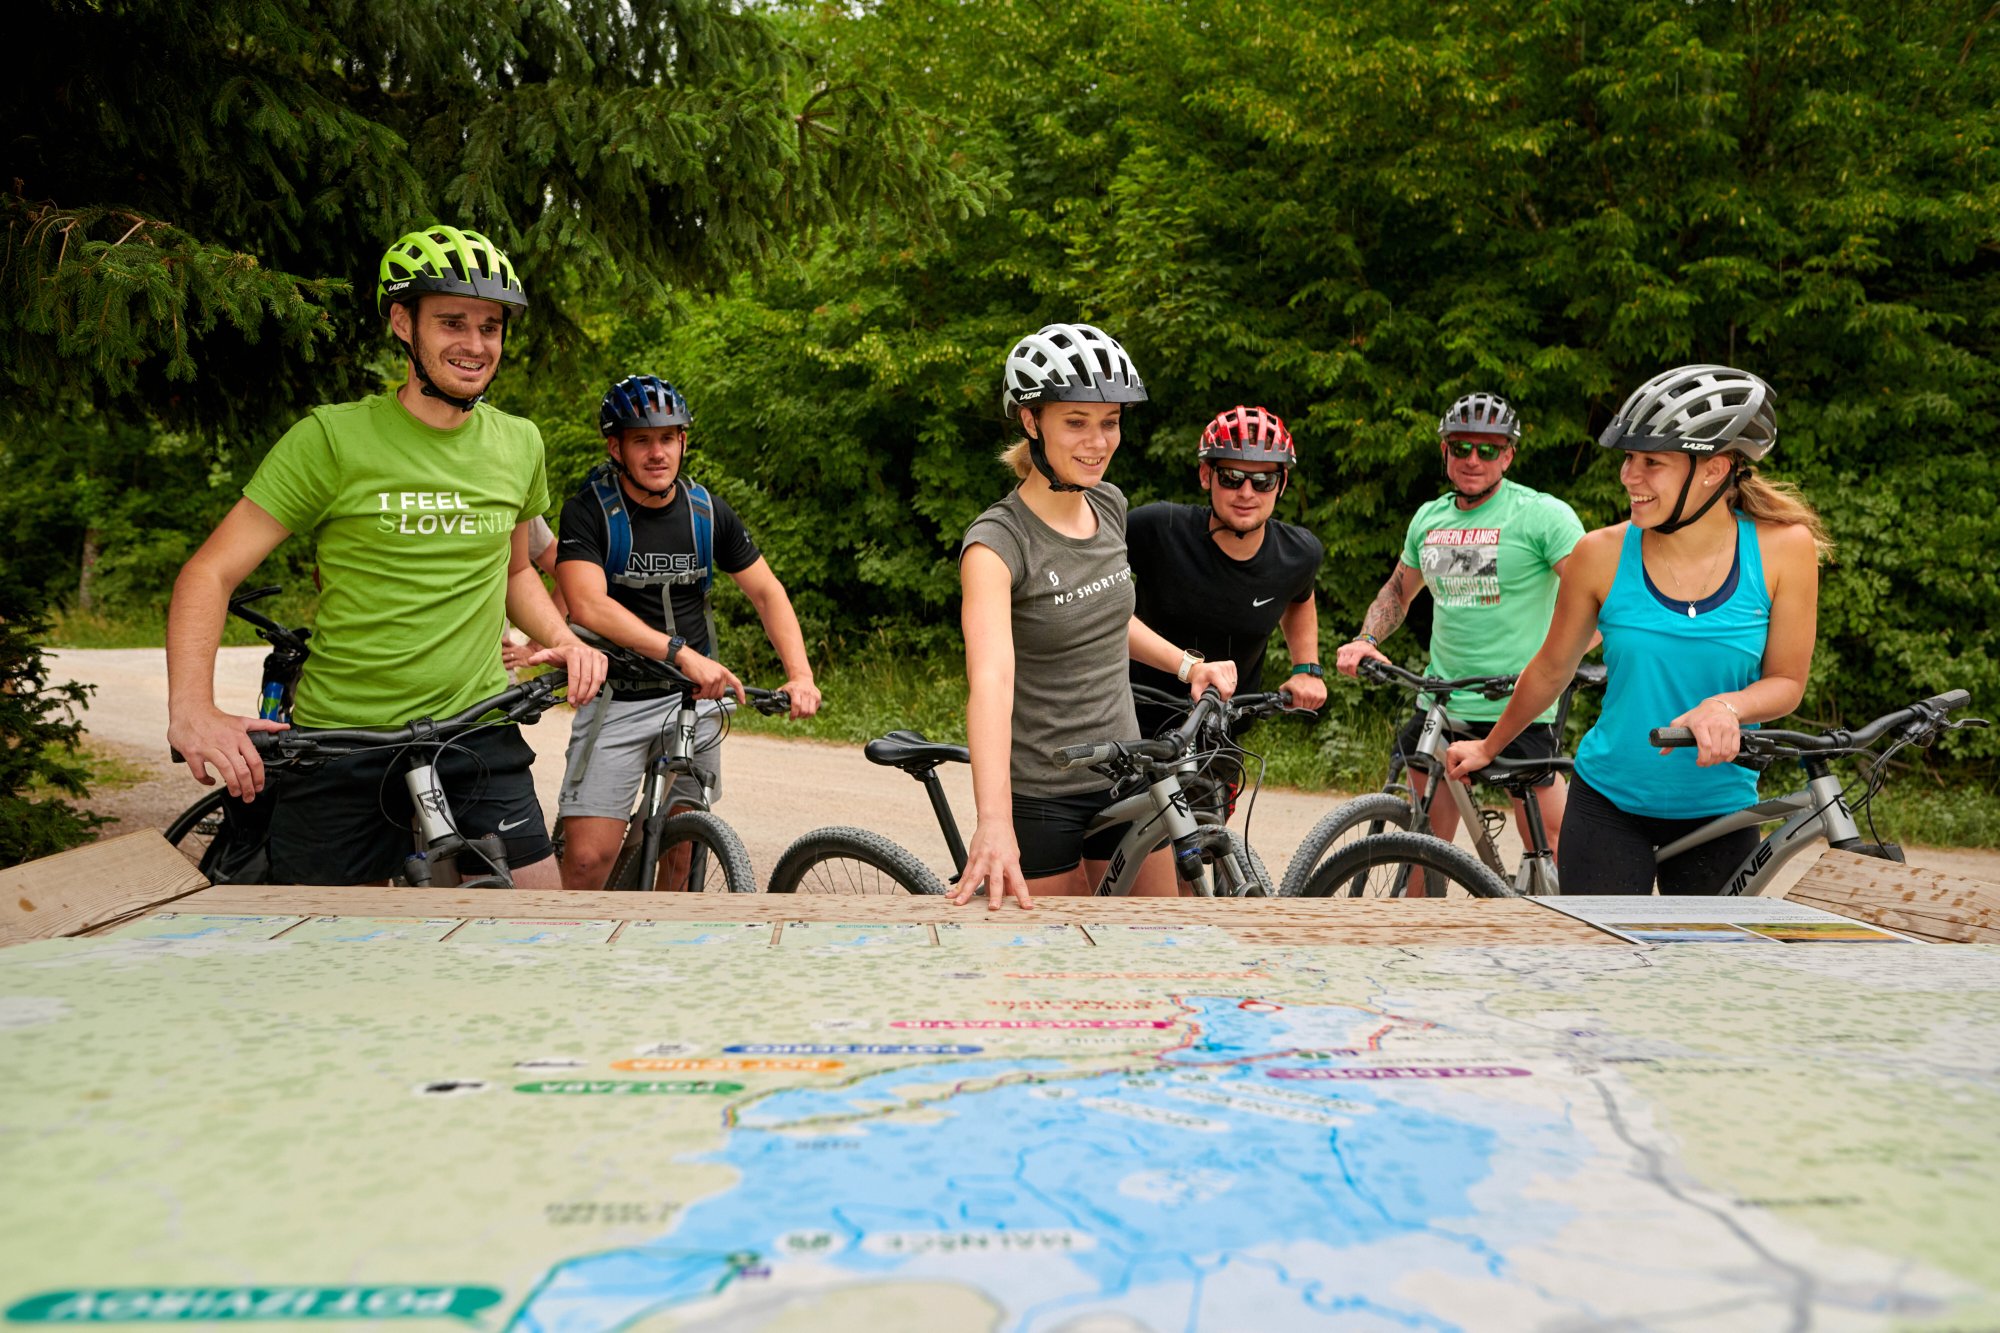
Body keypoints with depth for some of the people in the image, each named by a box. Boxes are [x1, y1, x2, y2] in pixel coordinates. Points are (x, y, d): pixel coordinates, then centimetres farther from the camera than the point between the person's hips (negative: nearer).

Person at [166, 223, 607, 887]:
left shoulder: (519, 443, 7)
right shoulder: (332, 438, -7)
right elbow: (211, 571, -8)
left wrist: (563, 638, 2)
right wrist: (192, 708, -23)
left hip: (477, 735, 3)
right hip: (339, 745, -2)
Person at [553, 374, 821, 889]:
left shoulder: (709, 512, 2)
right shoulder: (589, 510, -10)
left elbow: (767, 592, 6)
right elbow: (588, 605, -24)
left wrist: (800, 675, -9)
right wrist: (681, 652, -36)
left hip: (695, 695, 4)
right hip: (616, 698, -3)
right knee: (587, 858, -12)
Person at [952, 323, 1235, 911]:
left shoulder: (1109, 506, 1)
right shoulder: (997, 543, -20)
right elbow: (991, 678, -36)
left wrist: (1188, 664, 7)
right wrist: (994, 822, -48)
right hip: (1038, 796, -6)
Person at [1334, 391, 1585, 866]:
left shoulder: (1542, 514, -7)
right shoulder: (1429, 517, 11)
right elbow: (1399, 589, 26)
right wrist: (1367, 639, 7)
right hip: (1439, 708, 5)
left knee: (1556, 855, -4)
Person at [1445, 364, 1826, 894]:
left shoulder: (1783, 548, -11)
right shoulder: (1602, 554, -11)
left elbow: (1786, 680, -4)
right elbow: (1552, 669, 4)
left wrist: (1727, 705, -26)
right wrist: (1489, 747, 15)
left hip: (1720, 811, 1)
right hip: (1608, 804, -1)